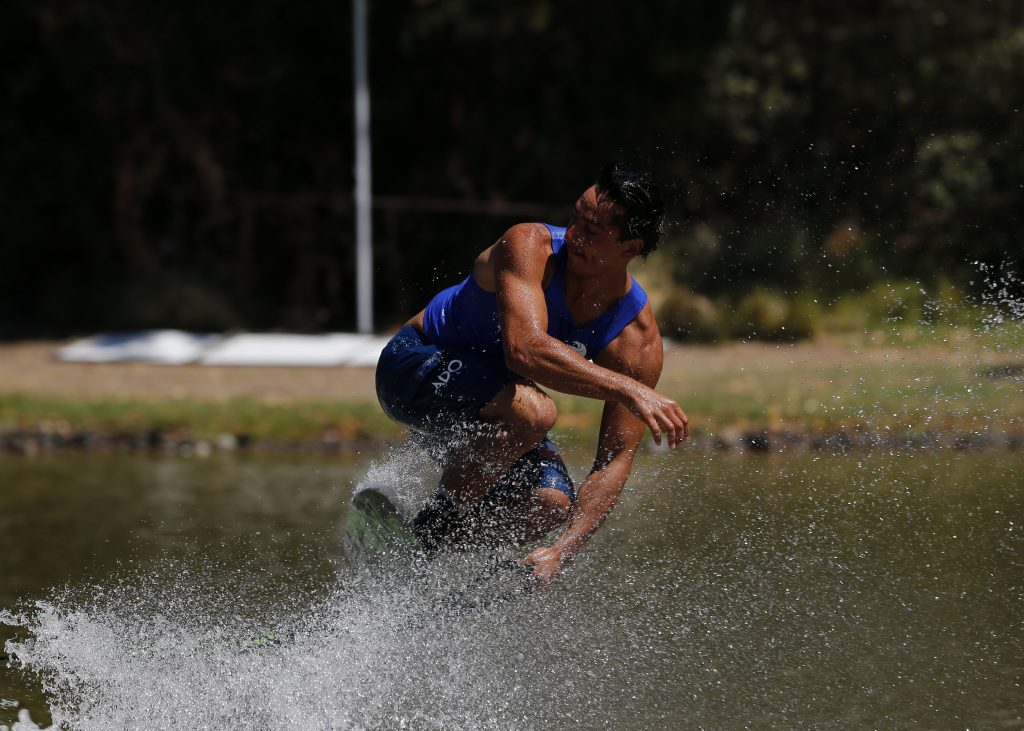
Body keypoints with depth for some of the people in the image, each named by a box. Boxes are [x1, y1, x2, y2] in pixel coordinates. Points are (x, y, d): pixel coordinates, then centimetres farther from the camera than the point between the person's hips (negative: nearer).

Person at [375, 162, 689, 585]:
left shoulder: (639, 341, -16)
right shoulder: (529, 246, -27)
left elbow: (615, 460, -17)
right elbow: (524, 350, -44)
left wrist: (562, 551, -29)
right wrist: (629, 390, -51)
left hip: (488, 410, 5)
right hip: (415, 369, -5)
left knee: (550, 506, -23)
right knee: (533, 411, -34)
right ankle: (430, 529, -15)